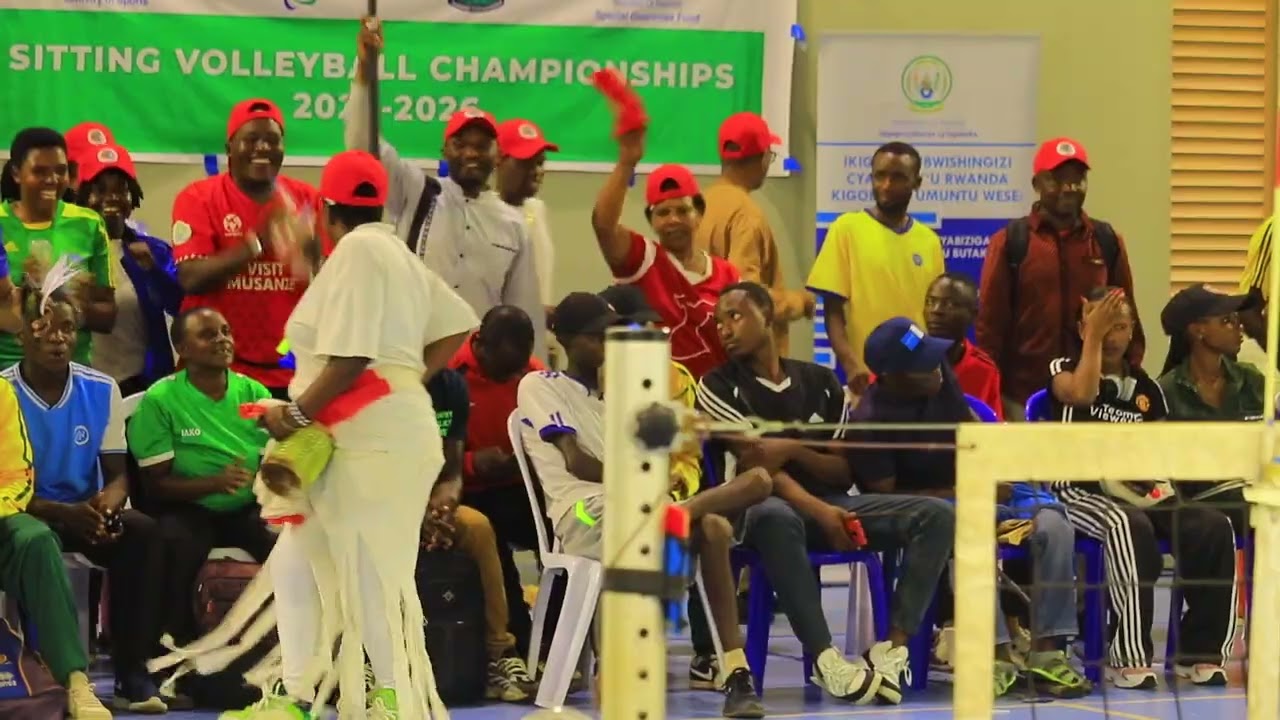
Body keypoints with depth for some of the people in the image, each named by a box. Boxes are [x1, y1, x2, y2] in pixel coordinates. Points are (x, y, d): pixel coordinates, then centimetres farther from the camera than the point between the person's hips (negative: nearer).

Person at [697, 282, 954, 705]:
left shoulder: (820, 382, 15)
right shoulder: (720, 386, 4)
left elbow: (844, 472, 12)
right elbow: (756, 465, -8)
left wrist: (795, 450, -10)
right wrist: (819, 511, -23)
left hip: (830, 500, 5)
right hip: (763, 503, -5)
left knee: (937, 515, -16)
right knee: (776, 518, -43)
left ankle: (892, 651, -28)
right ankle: (826, 659, -43)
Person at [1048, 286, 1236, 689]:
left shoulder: (1146, 388, 18)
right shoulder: (1064, 369, 6)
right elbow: (1082, 394, -18)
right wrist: (1093, 335, -10)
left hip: (1137, 490, 5)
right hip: (1081, 490, -5)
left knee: (1213, 527, -22)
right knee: (1130, 527, -39)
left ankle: (1200, 652, -16)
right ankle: (1128, 658, -36)